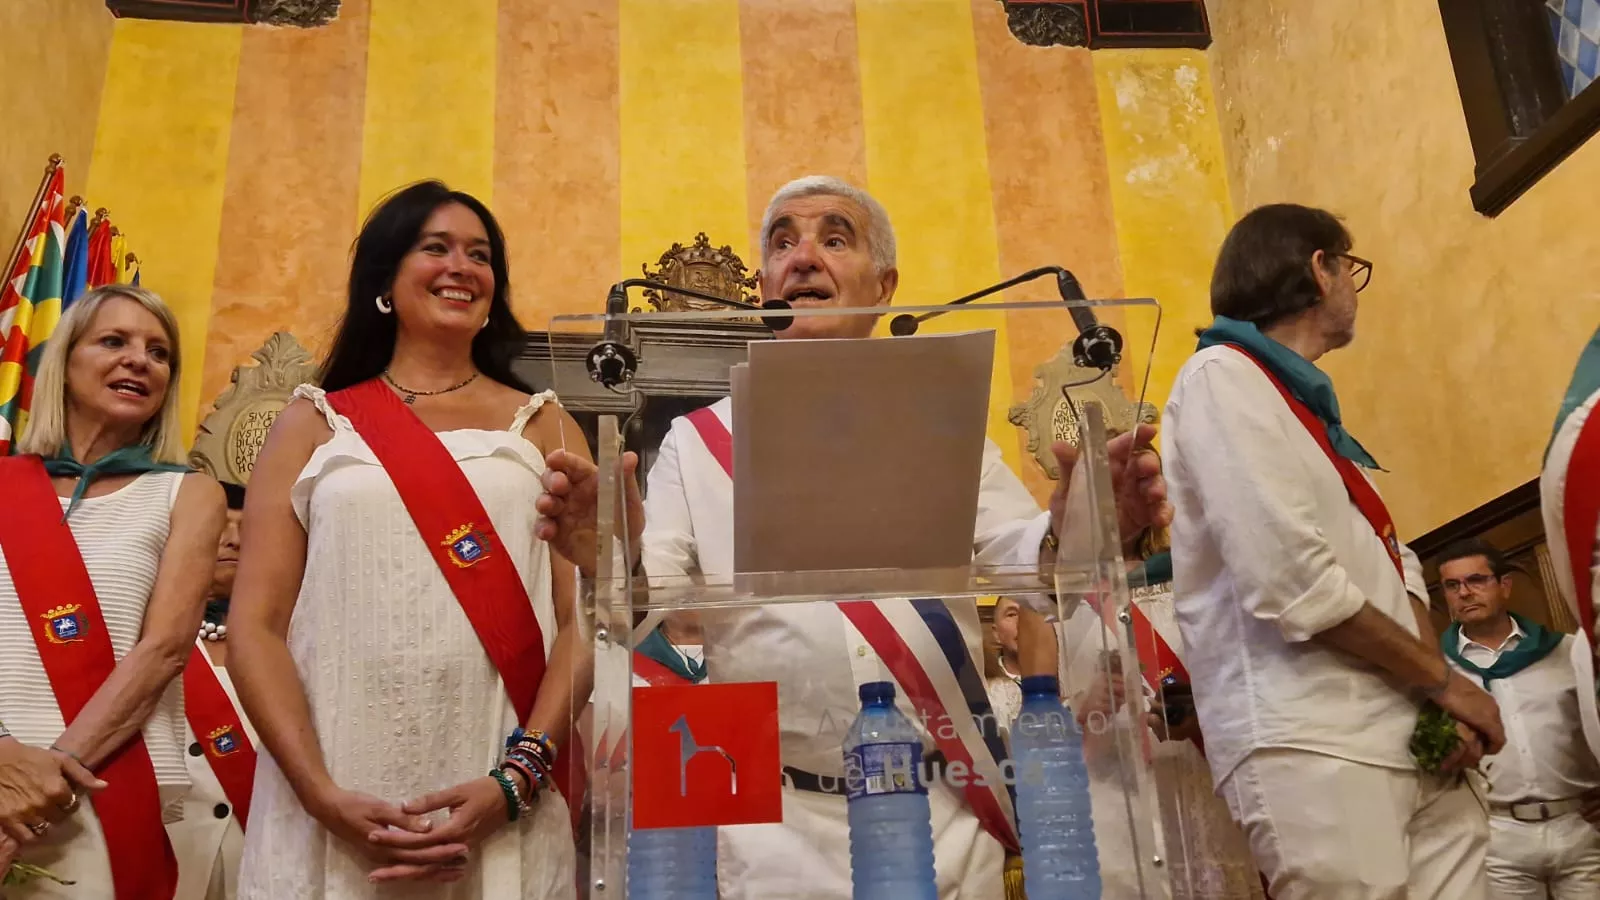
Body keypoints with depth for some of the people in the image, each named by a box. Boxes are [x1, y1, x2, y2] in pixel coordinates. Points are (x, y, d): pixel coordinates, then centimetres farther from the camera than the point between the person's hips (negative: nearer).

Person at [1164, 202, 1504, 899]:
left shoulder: (1308, 405, 23)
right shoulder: (1222, 376, -6)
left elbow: (1391, 561, 15)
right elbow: (1289, 580, -16)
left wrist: (1437, 692, -3)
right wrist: (1443, 680, -6)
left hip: (1412, 741, 8)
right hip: (1312, 746, -8)